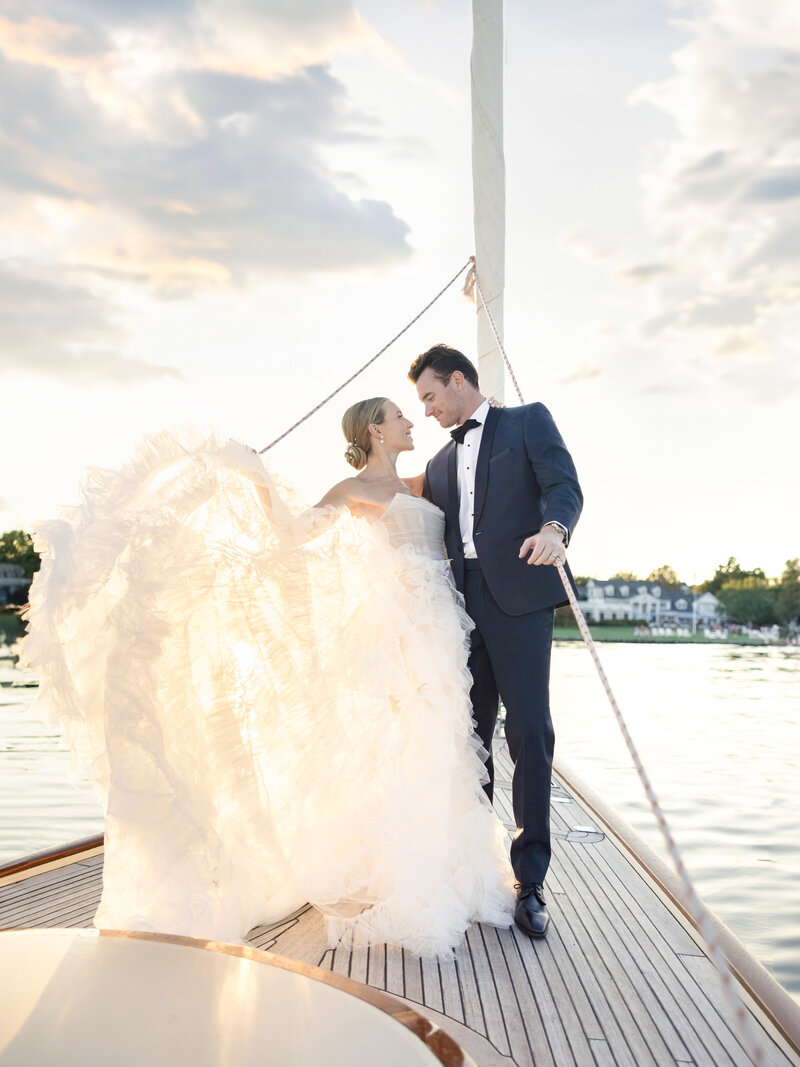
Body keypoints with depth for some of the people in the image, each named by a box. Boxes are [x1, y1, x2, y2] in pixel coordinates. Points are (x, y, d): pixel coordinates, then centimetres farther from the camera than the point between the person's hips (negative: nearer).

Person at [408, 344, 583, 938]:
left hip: (519, 596, -5)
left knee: (529, 733, -7)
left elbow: (564, 484, -7)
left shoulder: (528, 421, 9)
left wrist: (555, 527, -27)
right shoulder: (441, 463, 25)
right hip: (463, 604, 6)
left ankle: (531, 881, -1)